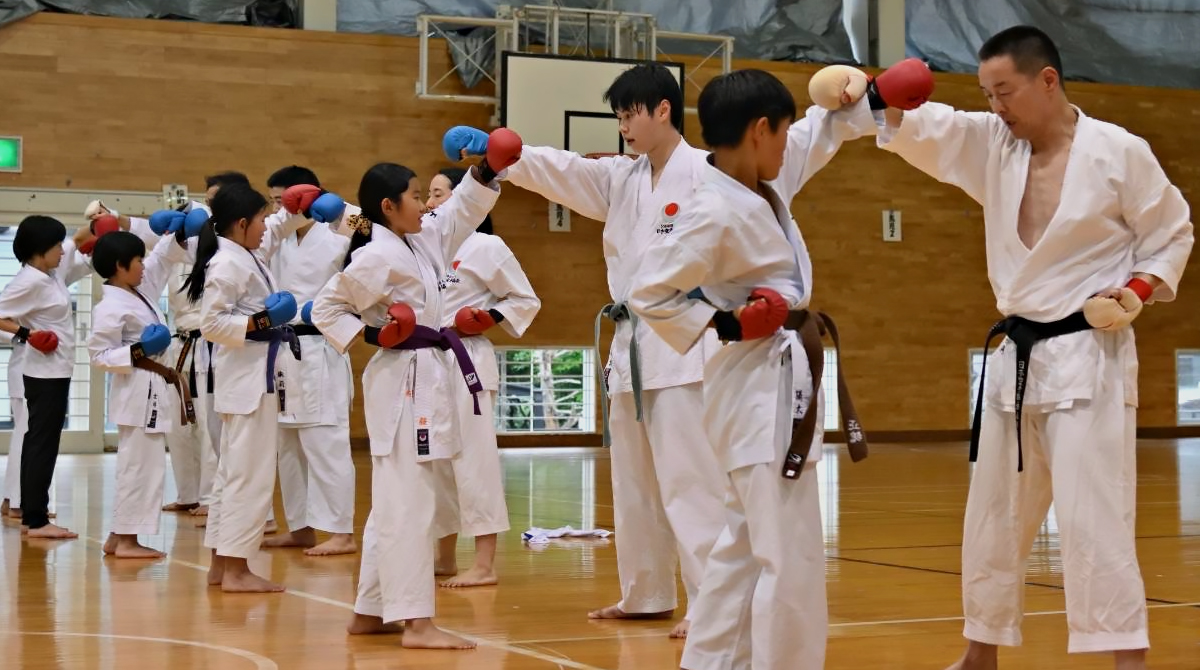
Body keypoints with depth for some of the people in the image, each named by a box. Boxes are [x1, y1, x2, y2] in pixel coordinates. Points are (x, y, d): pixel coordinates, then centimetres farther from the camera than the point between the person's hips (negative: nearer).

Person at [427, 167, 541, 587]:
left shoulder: (486, 247, -6)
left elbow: (526, 301, -1)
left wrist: (489, 319, -16)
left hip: (467, 362, -8)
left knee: (472, 458, -9)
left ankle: (485, 565, -6)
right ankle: (445, 556, 25)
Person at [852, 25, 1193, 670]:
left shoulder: (1119, 152, -9)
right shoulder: (992, 144, 3)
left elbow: (1172, 231, 2)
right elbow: (923, 129, -10)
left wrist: (1140, 288, -15)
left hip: (1088, 358, -6)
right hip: (1017, 358, 6)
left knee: (1094, 518, -12)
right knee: (993, 517, 15)